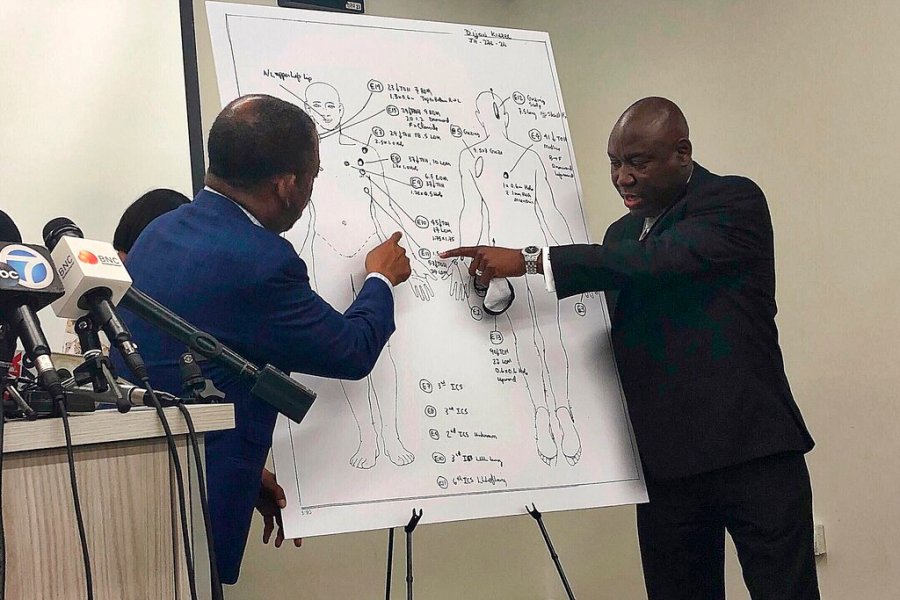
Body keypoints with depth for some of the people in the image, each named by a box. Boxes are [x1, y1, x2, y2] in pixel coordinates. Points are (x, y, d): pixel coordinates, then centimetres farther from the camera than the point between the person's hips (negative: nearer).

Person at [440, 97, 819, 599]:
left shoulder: (736, 201, -5)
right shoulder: (623, 232, 16)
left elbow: (658, 259, -22)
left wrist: (530, 260, -25)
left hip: (749, 446, -6)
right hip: (666, 459, 6)